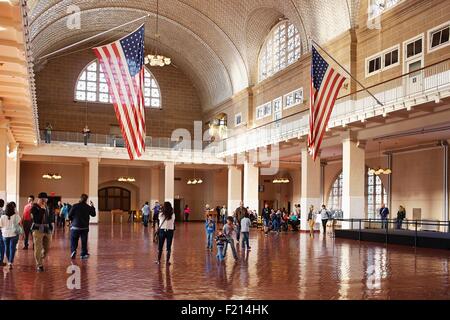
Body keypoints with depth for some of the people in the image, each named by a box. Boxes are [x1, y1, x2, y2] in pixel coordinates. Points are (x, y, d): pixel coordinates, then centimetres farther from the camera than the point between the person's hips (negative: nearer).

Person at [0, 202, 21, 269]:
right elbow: (20, 223, -8)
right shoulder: (16, 216, -10)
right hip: (14, 234, -2)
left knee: (7, 248, 18)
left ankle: (9, 261, 31)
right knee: (12, 248, 1)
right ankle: (10, 262, -10)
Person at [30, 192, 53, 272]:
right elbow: (36, 219, -19)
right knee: (38, 249, -3)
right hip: (38, 230, -6)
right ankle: (39, 265, 7)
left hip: (47, 229, 6)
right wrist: (42, 209, -21)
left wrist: (51, 228, 13)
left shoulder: (46, 207, 11)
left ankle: (39, 260, 30)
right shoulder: (34, 208, -6)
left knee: (47, 248, 8)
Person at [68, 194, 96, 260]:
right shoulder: (88, 207, -3)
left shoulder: (75, 206, -8)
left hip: (75, 226, -1)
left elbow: (69, 215, -6)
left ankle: (73, 251, -12)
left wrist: (73, 220, 13)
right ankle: (83, 254, 12)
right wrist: (92, 207, 19)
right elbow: (93, 214, 11)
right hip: (85, 227, 1)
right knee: (84, 241, 10)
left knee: (73, 240, 9)